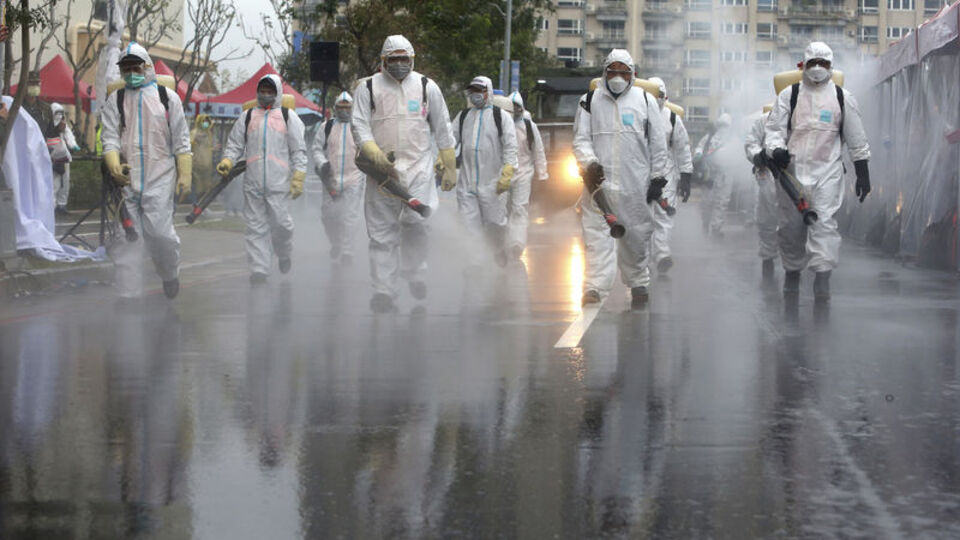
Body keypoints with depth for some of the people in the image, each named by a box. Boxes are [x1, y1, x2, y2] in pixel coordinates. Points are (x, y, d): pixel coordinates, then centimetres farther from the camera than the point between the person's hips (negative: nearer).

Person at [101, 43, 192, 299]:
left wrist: (184, 175, -2)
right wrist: (115, 167, -17)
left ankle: (170, 274, 18)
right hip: (126, 181, 2)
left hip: (159, 179, -2)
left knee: (160, 233, -11)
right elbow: (110, 137, 2)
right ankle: (128, 293, 5)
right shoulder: (116, 100, 12)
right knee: (126, 238, 0)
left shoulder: (167, 97, 8)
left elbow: (181, 141, 7)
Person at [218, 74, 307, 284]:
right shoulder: (247, 117, 16)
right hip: (252, 182, 2)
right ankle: (259, 268, 0)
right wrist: (227, 161, -3)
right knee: (256, 225, -1)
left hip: (279, 182, -2)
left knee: (280, 222, -7)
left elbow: (299, 150, 6)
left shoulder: (288, 116, 9)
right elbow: (235, 144, 17)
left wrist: (298, 178, -3)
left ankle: (284, 254, 22)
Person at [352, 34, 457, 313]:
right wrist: (374, 153, -17)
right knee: (382, 232, -1)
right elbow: (359, 126, 0)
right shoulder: (367, 88, 6)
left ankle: (415, 273, 9)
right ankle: (383, 290, 3)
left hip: (418, 167, 0)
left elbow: (442, 130, 13)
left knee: (416, 220, -14)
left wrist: (450, 167, 12)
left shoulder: (427, 87, 9)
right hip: (381, 169, 0)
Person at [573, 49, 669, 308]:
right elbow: (580, 139, 4)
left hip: (636, 183, 1)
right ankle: (595, 287, -17)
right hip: (600, 180, -1)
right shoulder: (590, 101, 7)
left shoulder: (645, 100, 7)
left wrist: (658, 178, 6)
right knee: (597, 234, -10)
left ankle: (638, 284, 24)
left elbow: (658, 143, 9)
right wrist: (589, 162, -15)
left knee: (636, 235, 8)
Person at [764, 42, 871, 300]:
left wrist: (863, 173, 9)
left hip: (828, 171, -1)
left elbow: (856, 140, 12)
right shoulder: (789, 95, 7)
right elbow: (774, 128, 5)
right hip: (792, 169, 1)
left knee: (824, 222, -15)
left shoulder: (843, 98, 8)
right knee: (791, 225, 7)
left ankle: (823, 276, -21)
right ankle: (792, 271, 25)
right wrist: (777, 150, -17)